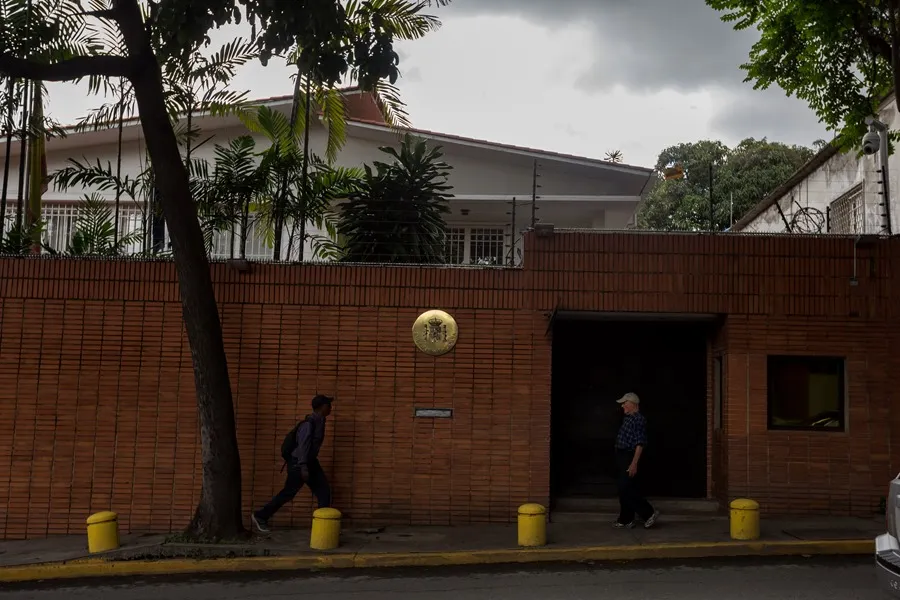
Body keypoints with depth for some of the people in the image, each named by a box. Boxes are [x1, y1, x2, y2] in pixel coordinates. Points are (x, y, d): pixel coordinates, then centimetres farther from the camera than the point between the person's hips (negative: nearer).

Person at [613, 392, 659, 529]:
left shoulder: (639, 419, -15)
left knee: (626, 488, -10)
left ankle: (649, 513, -1)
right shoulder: (628, 418, 14)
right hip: (622, 457, 9)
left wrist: (634, 463, -24)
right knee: (624, 489, 11)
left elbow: (640, 443, -19)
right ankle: (625, 520, 17)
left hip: (629, 458, -9)